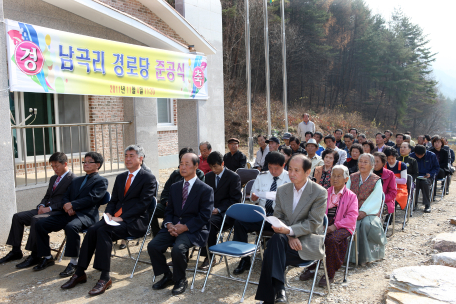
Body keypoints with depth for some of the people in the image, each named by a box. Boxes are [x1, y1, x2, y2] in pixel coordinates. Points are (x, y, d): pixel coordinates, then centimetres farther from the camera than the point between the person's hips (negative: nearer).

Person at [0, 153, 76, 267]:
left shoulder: (73, 179, -9)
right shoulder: (53, 178, 22)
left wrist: (50, 208, -20)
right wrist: (42, 205, 2)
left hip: (59, 212, -10)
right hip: (46, 209, 10)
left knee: (36, 219, -33)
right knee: (17, 216, 0)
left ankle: (34, 256, -23)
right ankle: (16, 251, 7)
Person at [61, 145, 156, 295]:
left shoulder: (148, 178, -2)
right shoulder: (120, 177, 21)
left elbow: (143, 204, -11)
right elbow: (113, 200, 21)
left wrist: (122, 217, -17)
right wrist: (108, 213, -1)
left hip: (134, 221, -6)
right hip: (116, 218, 6)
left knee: (103, 231, -29)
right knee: (92, 229, -20)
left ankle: (105, 278, -26)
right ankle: (80, 273, -12)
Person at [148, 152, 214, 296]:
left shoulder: (206, 190, -4)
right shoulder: (175, 187, 16)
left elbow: (204, 217, -10)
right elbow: (169, 210, 15)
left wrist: (184, 227, -18)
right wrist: (169, 224, -7)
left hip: (194, 230, -6)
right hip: (173, 227, 6)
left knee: (178, 249, -32)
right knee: (152, 246, -15)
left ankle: (181, 280, -2)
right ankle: (167, 276, 8)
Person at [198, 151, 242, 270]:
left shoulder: (234, 177, -2)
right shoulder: (208, 176, 17)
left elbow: (235, 200, -5)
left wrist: (219, 209, -15)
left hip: (224, 212, -5)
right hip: (209, 210, 5)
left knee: (210, 222, -36)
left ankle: (209, 257, -24)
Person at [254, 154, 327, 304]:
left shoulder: (320, 193, -6)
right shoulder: (282, 190, 8)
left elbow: (313, 224, -12)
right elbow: (278, 217, 7)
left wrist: (289, 230, -26)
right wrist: (290, 237, -13)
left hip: (308, 242, -4)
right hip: (287, 238, 4)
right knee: (277, 239, -34)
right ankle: (279, 290, -29)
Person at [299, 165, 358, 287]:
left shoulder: (351, 196, 8)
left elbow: (352, 217, -5)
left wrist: (335, 226, -18)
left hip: (342, 227, -3)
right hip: (324, 225, 3)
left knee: (332, 239, -35)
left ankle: (330, 274, -16)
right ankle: (311, 269, -9)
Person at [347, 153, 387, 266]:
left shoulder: (376, 181, 4)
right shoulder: (352, 178, 14)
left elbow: (375, 201, -6)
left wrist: (363, 212, -21)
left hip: (369, 213, -2)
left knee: (367, 224, -32)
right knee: (354, 224, -29)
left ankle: (366, 256, -17)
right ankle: (352, 255, -17)